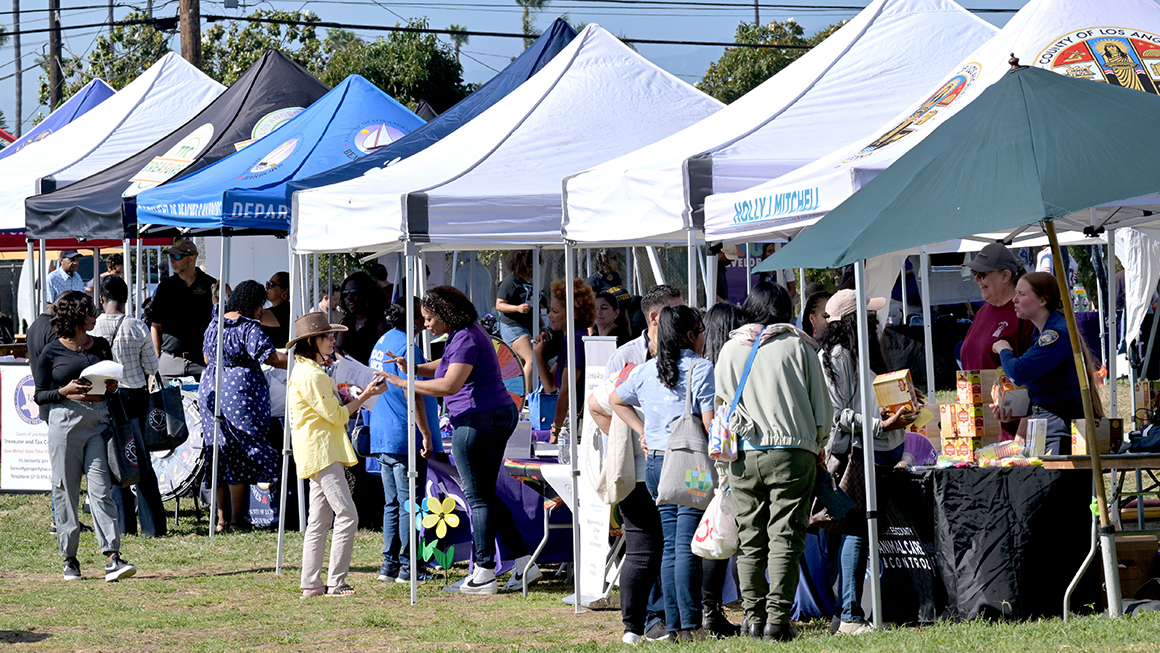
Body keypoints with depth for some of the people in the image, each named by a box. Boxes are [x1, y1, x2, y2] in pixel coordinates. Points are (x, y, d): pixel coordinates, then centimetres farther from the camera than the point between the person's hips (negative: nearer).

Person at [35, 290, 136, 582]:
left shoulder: (100, 345, 12)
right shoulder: (51, 353, 0)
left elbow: (111, 382, 23)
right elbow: (40, 395, 3)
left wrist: (111, 387, 1)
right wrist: (66, 392, -13)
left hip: (98, 422, 3)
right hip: (65, 423, -3)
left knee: (101, 490, -6)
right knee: (66, 492, 2)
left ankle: (112, 558, -13)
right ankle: (69, 559, 12)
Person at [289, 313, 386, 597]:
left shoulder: (307, 371, 19)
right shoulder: (310, 375, -15)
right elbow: (336, 416, -15)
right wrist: (365, 395, -9)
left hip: (319, 453, 11)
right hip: (322, 453, -11)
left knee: (320, 520, 10)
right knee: (347, 515, -13)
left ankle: (311, 584, 11)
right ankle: (335, 582, -12)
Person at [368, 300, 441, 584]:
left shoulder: (382, 342, 15)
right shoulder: (407, 347, -15)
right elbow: (411, 394, -20)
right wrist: (426, 435, -17)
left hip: (381, 437, 9)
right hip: (405, 438, -9)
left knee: (393, 503, 13)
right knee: (410, 503, -4)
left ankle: (389, 564, 13)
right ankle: (407, 566, -2)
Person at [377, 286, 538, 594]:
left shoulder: (466, 340, -17)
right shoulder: (464, 334, 16)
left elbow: (449, 384, -28)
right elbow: (445, 366, 32)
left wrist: (404, 383, -24)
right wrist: (413, 368, 15)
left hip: (477, 421, -11)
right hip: (500, 416, 11)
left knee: (478, 497, -3)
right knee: (486, 495, 15)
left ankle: (484, 574, 1)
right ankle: (523, 563, 14)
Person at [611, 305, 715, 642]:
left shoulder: (646, 371, 12)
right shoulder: (700, 368, -8)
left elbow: (615, 400, 28)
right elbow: (710, 423, -13)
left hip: (655, 463, 6)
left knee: (670, 547, 9)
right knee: (687, 545, -8)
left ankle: (673, 626, 9)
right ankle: (690, 625, -9)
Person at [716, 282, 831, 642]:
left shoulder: (731, 349, 8)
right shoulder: (799, 345, 2)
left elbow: (722, 404, 12)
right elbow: (820, 405, 4)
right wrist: (817, 443, 18)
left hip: (744, 455, 2)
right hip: (792, 451, -2)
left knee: (750, 541, 7)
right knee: (785, 540, -2)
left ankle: (754, 618, 7)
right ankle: (777, 619, -7)